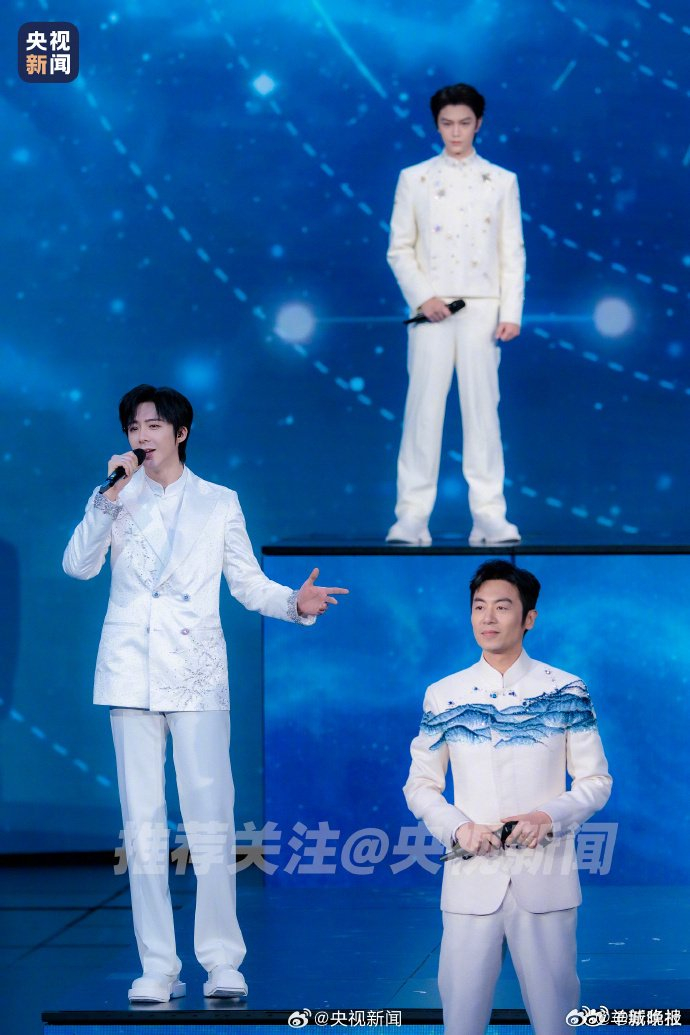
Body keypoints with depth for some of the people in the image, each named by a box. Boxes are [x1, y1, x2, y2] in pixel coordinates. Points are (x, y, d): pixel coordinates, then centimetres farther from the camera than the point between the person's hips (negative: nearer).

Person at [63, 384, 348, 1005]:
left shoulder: (219, 503, 12)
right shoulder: (118, 500, 12)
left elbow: (247, 581, 10)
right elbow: (78, 565, -2)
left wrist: (295, 602, -8)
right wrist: (112, 496, -11)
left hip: (196, 674, -1)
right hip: (132, 673, 1)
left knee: (211, 823, -9)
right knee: (143, 825, 0)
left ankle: (223, 962, -3)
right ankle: (157, 968, 4)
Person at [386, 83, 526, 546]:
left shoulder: (501, 181, 8)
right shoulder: (414, 178, 7)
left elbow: (513, 252, 5)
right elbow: (400, 250, 5)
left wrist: (512, 311, -4)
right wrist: (422, 297, -9)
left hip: (483, 308, 0)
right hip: (431, 308, 0)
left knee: (483, 408, 0)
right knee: (423, 408, -2)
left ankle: (489, 516, 1)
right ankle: (413, 516, -1)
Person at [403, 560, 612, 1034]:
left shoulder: (567, 692, 2)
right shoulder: (443, 696, 5)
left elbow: (596, 781, 4)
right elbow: (420, 785, 9)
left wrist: (549, 816, -15)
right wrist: (458, 827, -11)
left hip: (546, 877, -1)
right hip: (472, 877, 1)